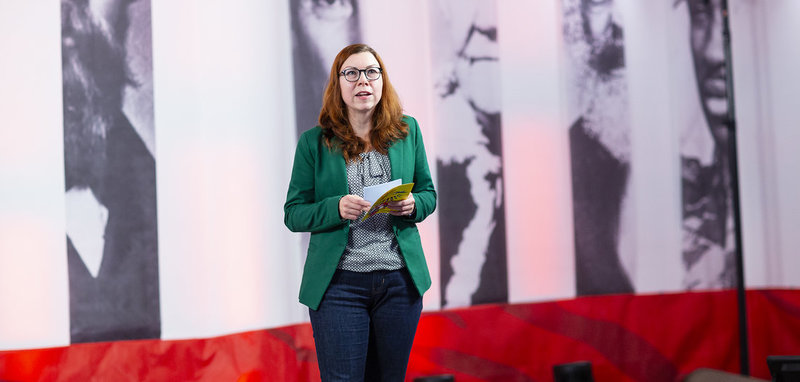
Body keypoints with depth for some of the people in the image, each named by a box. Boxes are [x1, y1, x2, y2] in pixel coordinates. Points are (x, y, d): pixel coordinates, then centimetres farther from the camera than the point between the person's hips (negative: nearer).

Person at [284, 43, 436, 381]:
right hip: (338, 284, -2)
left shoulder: (407, 131, 7)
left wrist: (412, 205, -11)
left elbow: (429, 194, 13)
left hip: (400, 279, 3)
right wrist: (337, 208, -19)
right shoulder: (314, 142, 0)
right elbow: (293, 214, 0)